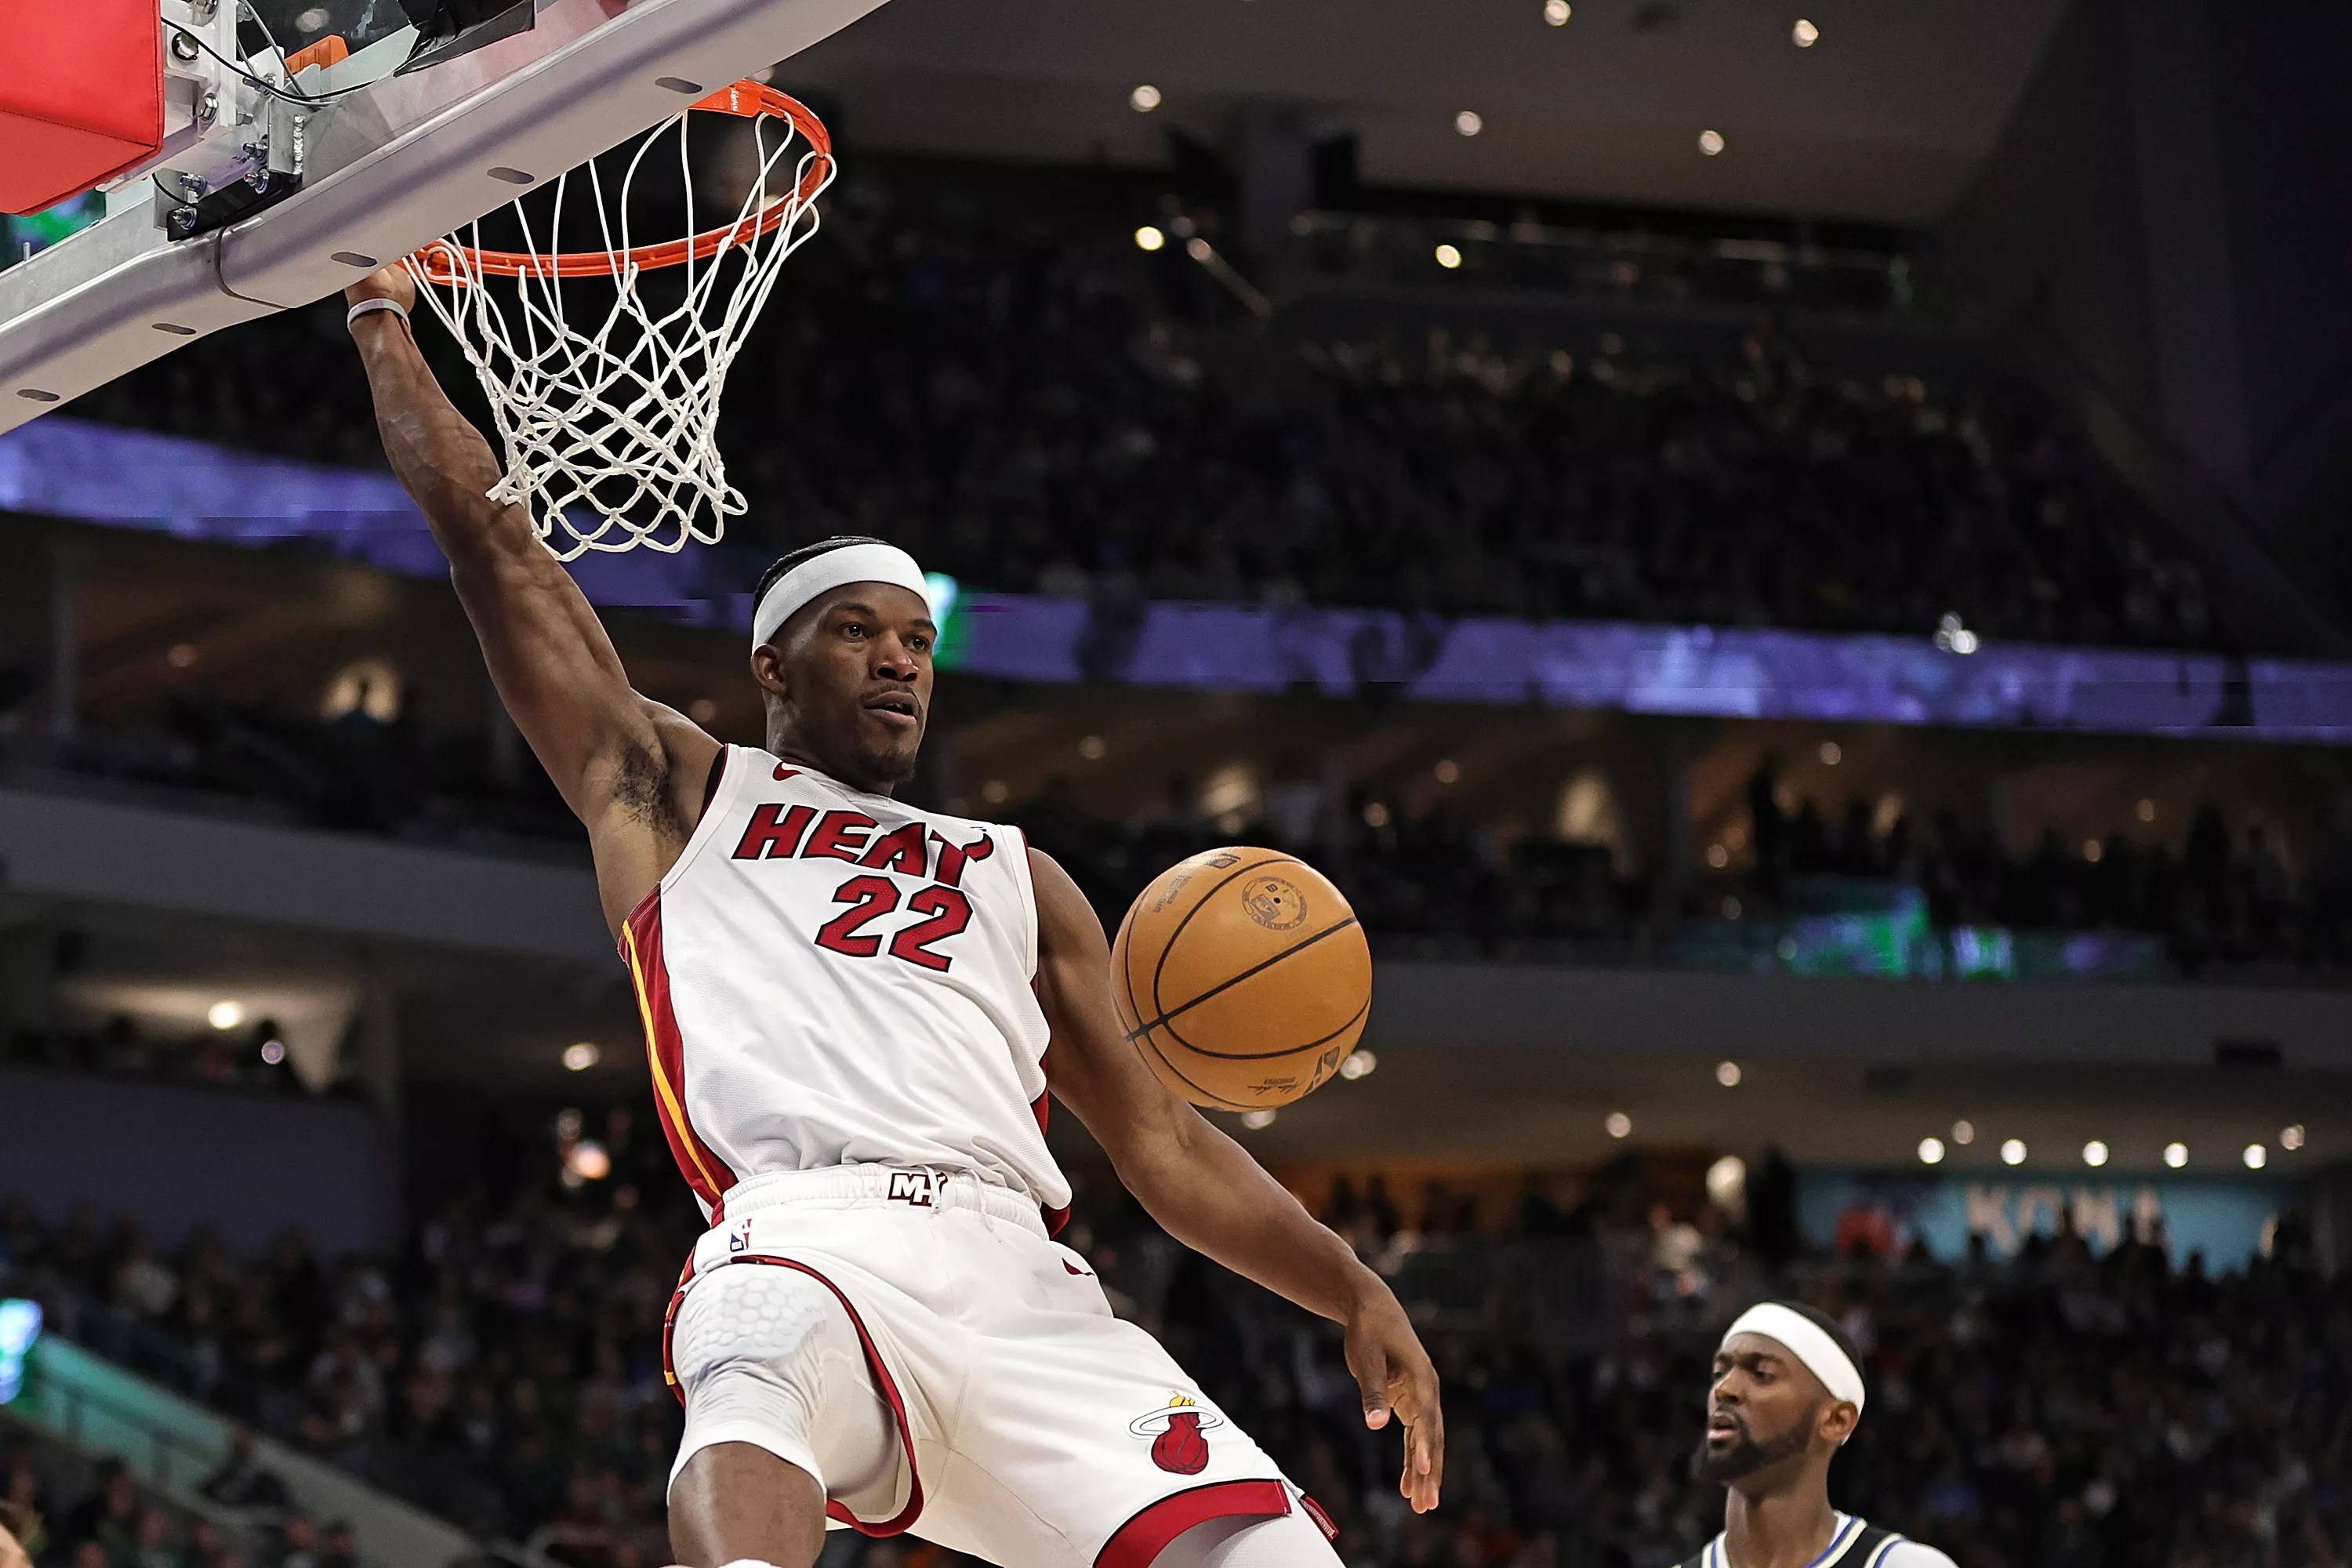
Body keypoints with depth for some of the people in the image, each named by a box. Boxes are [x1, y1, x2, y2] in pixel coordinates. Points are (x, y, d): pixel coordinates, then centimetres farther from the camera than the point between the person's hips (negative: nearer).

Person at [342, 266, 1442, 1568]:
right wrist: (383, 322, 33)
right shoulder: (673, 793, 27)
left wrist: (1355, 1294, 13)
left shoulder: (1014, 877, 33)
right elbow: (484, 530, 26)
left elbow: (1162, 1142, 27)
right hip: (807, 1238, -3)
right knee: (762, 1406, -42)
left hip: (1018, 1280, 4)